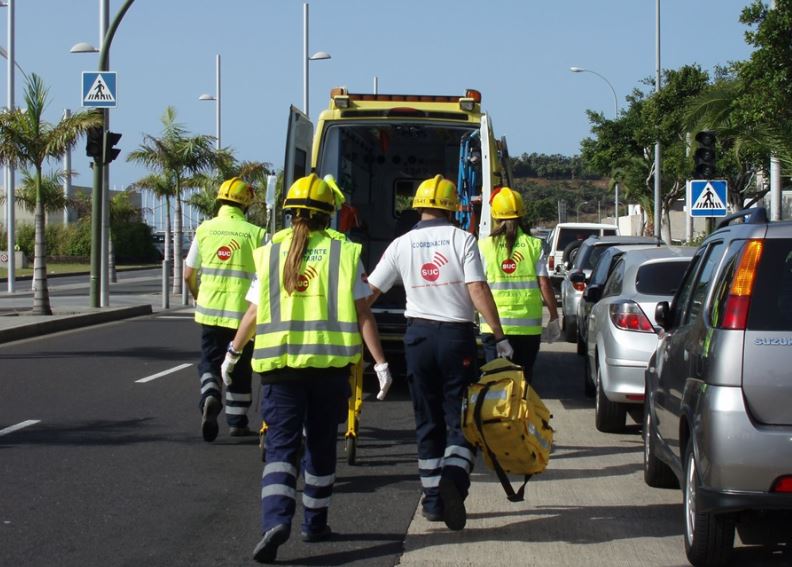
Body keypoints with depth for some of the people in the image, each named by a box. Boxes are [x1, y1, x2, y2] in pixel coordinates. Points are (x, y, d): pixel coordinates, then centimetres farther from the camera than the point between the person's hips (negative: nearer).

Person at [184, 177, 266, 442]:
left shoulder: (205, 229, 1)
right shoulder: (255, 233, -7)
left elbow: (189, 274, 4)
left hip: (209, 310, 1)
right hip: (242, 311, -1)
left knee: (210, 360, 11)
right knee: (240, 368, 13)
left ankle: (210, 397, -18)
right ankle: (237, 422, 19)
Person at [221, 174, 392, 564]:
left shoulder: (271, 252, 5)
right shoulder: (344, 253, 1)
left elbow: (253, 313, 7)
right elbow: (363, 314, -2)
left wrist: (233, 353, 22)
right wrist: (380, 363, 1)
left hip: (280, 362, 0)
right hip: (331, 362, 0)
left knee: (281, 444, 0)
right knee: (321, 444, 16)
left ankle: (276, 520, -21)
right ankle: (315, 523, 25)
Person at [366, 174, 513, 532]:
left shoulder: (402, 244, 4)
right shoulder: (462, 240, -3)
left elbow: (370, 291, 6)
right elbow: (478, 290, -12)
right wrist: (499, 337, -10)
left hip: (418, 335, 3)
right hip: (457, 335, -2)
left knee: (428, 422, 11)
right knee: (460, 419, 1)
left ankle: (434, 502, 12)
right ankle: (454, 476, -26)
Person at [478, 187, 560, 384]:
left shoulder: (484, 246, -2)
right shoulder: (534, 245, 0)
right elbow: (544, 284, -2)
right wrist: (554, 318, 5)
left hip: (494, 325, -1)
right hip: (528, 326, 1)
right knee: (524, 380, 10)